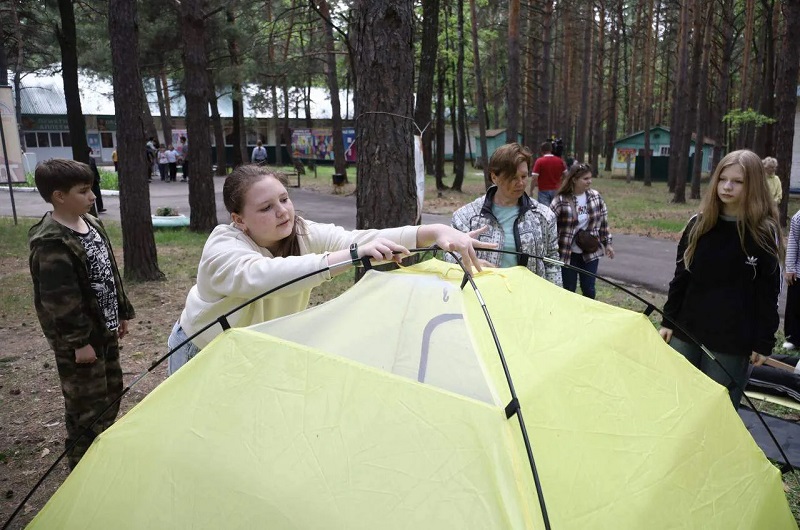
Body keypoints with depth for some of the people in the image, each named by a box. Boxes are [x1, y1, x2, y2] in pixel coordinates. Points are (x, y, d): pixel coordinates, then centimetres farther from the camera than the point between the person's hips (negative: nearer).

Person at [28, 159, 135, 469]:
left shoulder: (91, 224, 6)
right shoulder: (51, 244, -22)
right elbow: (60, 298, -23)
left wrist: (121, 313, 17)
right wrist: (79, 341, -21)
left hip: (104, 329, 9)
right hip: (79, 338, -9)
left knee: (112, 389, 21)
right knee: (87, 403, 3)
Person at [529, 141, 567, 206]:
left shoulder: (539, 161, -11)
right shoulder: (560, 161, 2)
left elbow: (534, 178, -14)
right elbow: (566, 175, 10)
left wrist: (531, 190, -4)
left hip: (544, 191, -4)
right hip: (556, 190, 4)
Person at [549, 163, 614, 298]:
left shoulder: (596, 196, 1)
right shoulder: (561, 200, -15)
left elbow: (603, 221, 10)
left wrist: (607, 243, 12)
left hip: (590, 252, 4)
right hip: (568, 254, -3)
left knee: (589, 289, 10)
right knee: (568, 290, 7)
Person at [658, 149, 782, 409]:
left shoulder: (764, 233, -6)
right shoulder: (698, 224, 2)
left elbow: (768, 294, -4)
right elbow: (681, 277, 7)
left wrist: (764, 343, -6)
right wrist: (668, 321, 5)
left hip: (732, 341, -3)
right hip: (686, 331, 4)